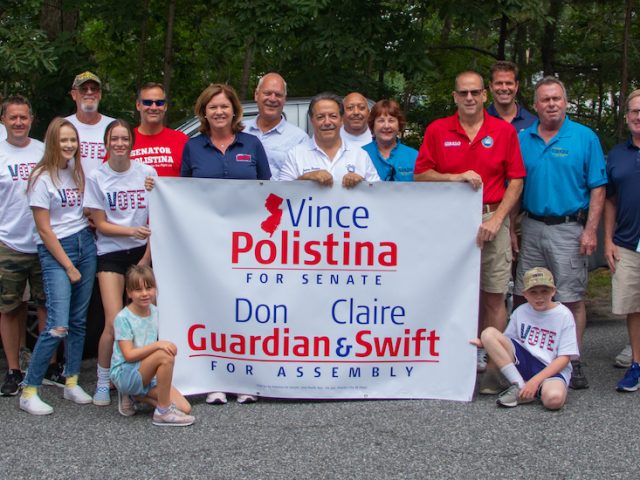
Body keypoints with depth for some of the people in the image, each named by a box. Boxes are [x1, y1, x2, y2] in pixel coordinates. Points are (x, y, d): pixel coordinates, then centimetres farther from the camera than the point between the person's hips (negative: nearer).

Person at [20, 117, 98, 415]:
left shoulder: (77, 169, 9)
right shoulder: (42, 178, -9)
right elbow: (44, 228, -11)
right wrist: (68, 266, -10)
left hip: (85, 243, 6)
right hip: (55, 250, -6)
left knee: (79, 320, 8)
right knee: (58, 325, -13)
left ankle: (71, 383, 18)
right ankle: (29, 391, -4)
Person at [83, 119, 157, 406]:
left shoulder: (147, 173, 1)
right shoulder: (96, 177, -2)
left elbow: (155, 219, 4)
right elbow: (100, 224, -1)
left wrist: (146, 258, -3)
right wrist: (132, 231, -17)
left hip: (142, 252, 2)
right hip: (110, 254, -1)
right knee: (115, 323, -11)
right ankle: (102, 381, 6)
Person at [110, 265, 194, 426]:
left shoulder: (154, 311, 6)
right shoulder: (123, 318, -14)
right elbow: (129, 355, -21)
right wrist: (158, 345, -29)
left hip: (148, 375, 7)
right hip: (125, 374, -7)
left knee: (185, 409, -11)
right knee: (165, 356, -34)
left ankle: (135, 395, 8)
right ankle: (163, 412, -20)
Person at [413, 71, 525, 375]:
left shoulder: (504, 131, 5)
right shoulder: (437, 131, 6)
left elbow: (516, 180, 2)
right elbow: (420, 175, 3)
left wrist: (496, 219, -9)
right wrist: (455, 177, -13)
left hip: (491, 219, 0)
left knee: (494, 296, 1)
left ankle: (491, 360, 9)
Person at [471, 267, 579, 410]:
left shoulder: (563, 315, -7)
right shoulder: (521, 312, 6)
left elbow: (564, 358, -9)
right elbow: (505, 342, 12)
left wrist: (535, 380, -18)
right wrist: (485, 343, -10)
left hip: (553, 370, -5)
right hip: (523, 362, 5)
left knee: (554, 399, -41)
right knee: (489, 333, -16)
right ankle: (520, 387, -16)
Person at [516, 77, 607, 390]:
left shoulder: (585, 138, -1)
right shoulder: (522, 139, 7)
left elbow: (597, 188, -3)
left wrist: (590, 231, -10)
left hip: (569, 229, -3)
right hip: (532, 228, 3)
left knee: (572, 299, -1)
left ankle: (573, 362, 8)